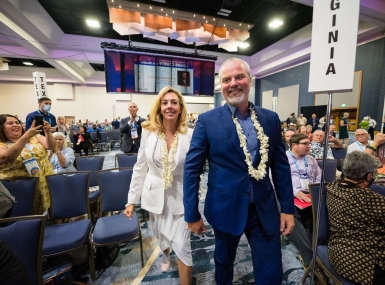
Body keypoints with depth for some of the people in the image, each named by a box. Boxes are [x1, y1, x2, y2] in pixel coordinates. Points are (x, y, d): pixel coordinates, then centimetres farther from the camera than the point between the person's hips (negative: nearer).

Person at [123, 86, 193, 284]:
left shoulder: (191, 135, -14)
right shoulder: (149, 132, -8)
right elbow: (140, 168, -1)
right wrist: (131, 200, 1)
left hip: (180, 197, -2)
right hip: (155, 194, 3)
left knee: (182, 246, 1)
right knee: (161, 236, 26)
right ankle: (165, 254, 63)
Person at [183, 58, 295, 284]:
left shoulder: (271, 119, 0)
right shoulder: (207, 120, -10)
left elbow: (281, 166, 5)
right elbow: (192, 169, -9)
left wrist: (288, 208, 4)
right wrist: (192, 214, -6)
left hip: (265, 208, 2)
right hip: (226, 207, -1)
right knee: (224, 261, 24)